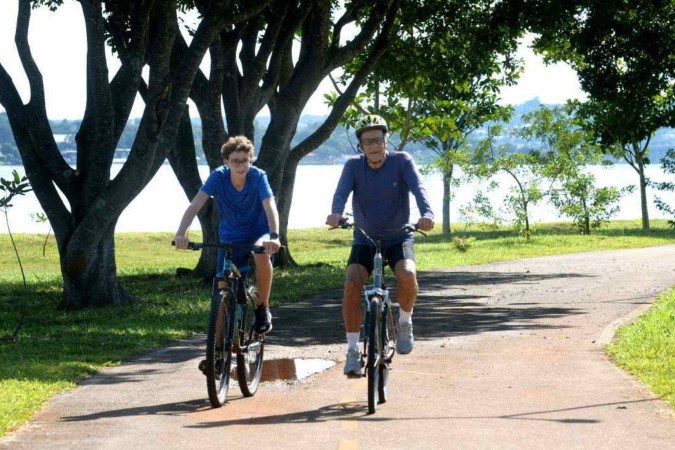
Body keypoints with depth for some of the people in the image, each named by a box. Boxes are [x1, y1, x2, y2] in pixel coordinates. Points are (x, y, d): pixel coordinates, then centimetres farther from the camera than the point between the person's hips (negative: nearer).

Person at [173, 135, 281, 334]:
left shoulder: (258, 176, -21)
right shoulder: (218, 176, -18)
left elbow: (270, 207, -33)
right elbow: (196, 204, -28)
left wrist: (274, 236, -52)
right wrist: (181, 233, -44)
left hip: (257, 232, -2)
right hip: (229, 239, 2)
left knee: (262, 254, -36)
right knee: (223, 288, -7)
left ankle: (262, 308, -17)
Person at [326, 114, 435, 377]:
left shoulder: (401, 162, -8)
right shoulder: (354, 166, -4)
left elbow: (418, 188, -23)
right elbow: (342, 192, -20)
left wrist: (426, 214, -44)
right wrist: (336, 214, -43)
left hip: (398, 238, -1)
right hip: (364, 239, 1)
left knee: (407, 274, -31)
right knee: (352, 284, -22)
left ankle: (405, 323, -1)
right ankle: (353, 350, -11)